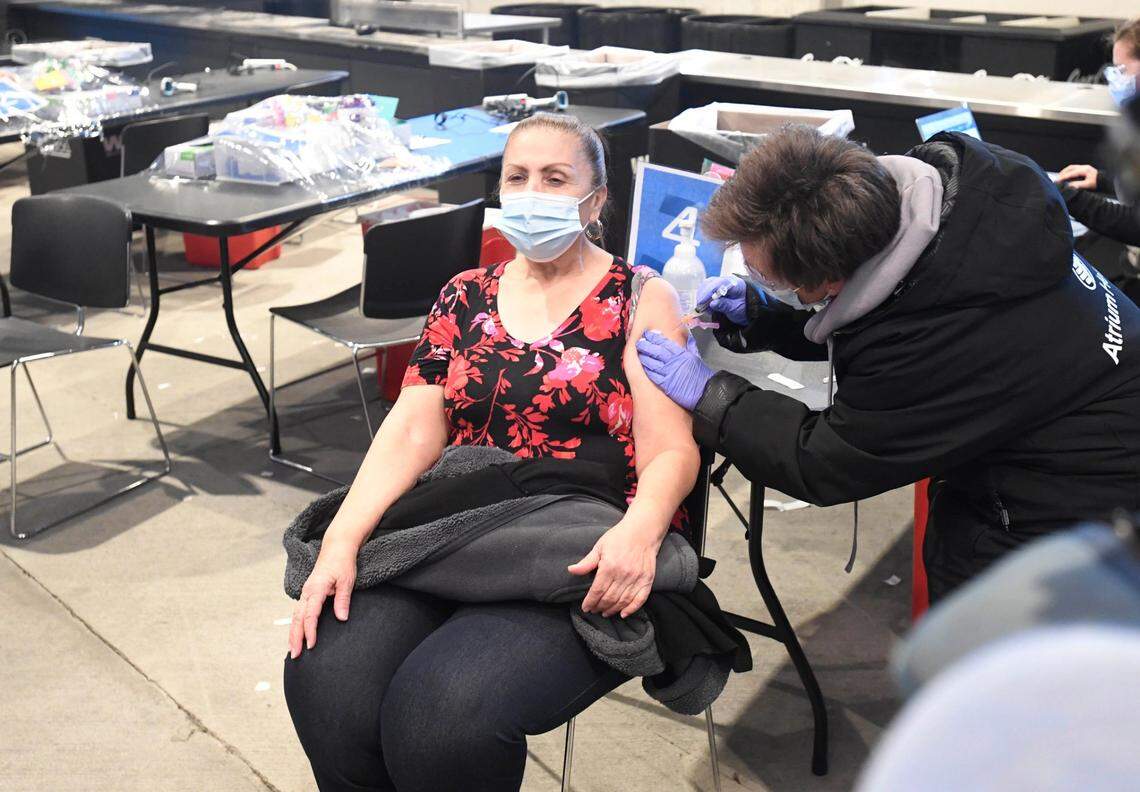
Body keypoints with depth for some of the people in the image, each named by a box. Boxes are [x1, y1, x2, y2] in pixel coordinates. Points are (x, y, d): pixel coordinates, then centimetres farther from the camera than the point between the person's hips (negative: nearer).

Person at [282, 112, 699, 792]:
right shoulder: (465, 297, 15)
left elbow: (671, 451, -6)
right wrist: (342, 539, -9)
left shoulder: (640, 299, 3)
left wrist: (639, 532, -27)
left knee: (448, 709, -28)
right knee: (326, 678, -21)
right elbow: (411, 432, 6)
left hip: (584, 559, -4)